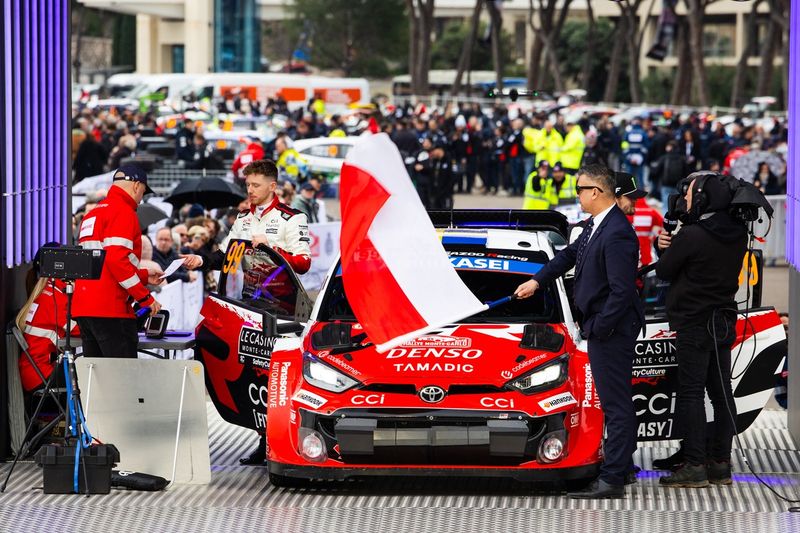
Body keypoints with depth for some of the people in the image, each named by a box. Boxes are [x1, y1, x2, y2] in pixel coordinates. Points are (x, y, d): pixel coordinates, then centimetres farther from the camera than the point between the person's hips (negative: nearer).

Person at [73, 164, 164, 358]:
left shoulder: (92, 214, 23)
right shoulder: (123, 211, -5)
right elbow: (116, 260, -18)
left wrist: (145, 275, 28)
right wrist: (146, 298, -13)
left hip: (82, 308, 9)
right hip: (110, 310, -9)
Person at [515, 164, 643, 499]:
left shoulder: (616, 234, -23)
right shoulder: (597, 225, 8)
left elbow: (622, 291, -25)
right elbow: (571, 254, 25)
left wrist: (598, 328, -19)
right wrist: (537, 281, 26)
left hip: (612, 329, -10)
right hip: (603, 327, 10)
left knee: (616, 405, -7)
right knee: (615, 401, 18)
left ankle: (612, 480, -5)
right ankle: (622, 468, 28)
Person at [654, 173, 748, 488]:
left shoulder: (692, 236, -19)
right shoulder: (737, 234, 5)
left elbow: (664, 271, -9)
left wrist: (666, 247, 12)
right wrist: (672, 244, 0)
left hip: (694, 324, -8)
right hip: (724, 321, 8)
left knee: (691, 394, -4)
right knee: (721, 393, 11)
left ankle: (694, 466, -6)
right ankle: (721, 464, 14)